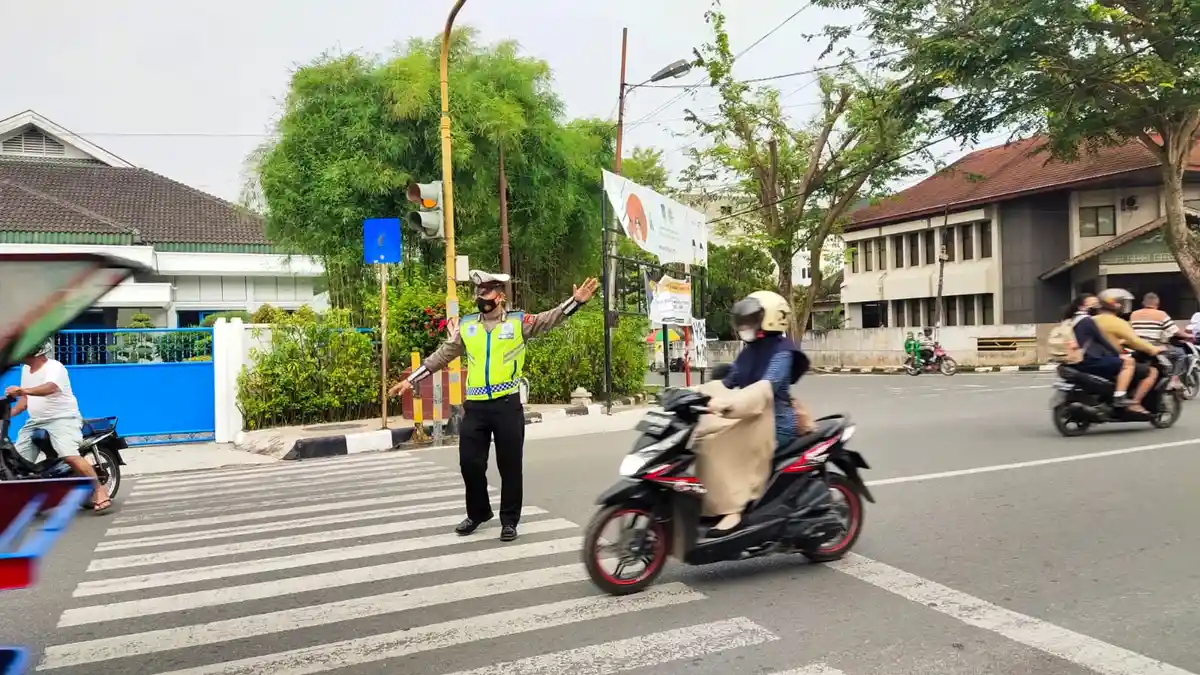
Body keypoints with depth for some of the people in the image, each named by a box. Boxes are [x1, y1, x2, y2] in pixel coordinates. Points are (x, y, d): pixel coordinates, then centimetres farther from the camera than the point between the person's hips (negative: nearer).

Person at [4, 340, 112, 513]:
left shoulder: (54, 367, -15)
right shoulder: (26, 369, 13)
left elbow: (50, 388, -36)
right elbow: (25, 398, 19)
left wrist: (24, 390, -51)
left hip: (63, 419, -9)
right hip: (35, 422, 9)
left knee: (70, 456, -27)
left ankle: (99, 491, -22)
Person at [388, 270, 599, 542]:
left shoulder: (518, 321, 1)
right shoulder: (466, 326, 9)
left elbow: (550, 319, -10)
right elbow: (442, 355, 13)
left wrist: (576, 301, -26)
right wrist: (411, 379, 12)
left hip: (508, 405, -3)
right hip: (475, 406, 3)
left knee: (509, 465, 5)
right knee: (469, 462, 8)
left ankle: (509, 520, 20)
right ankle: (478, 512, 31)